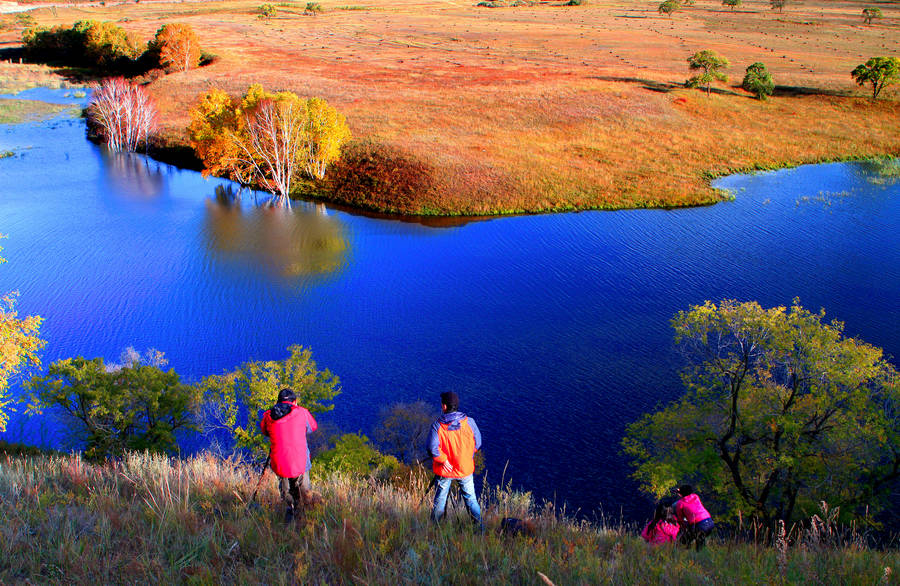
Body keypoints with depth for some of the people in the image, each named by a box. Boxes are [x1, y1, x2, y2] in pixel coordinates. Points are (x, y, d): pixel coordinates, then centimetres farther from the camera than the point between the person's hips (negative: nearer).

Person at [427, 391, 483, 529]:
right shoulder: (469, 422, -12)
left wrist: (444, 460, -11)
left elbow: (433, 448, -23)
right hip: (465, 469, 1)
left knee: (440, 499, 16)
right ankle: (480, 527, 15)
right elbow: (478, 444, -3)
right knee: (470, 498, 14)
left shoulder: (437, 425, -16)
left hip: (444, 470, -1)